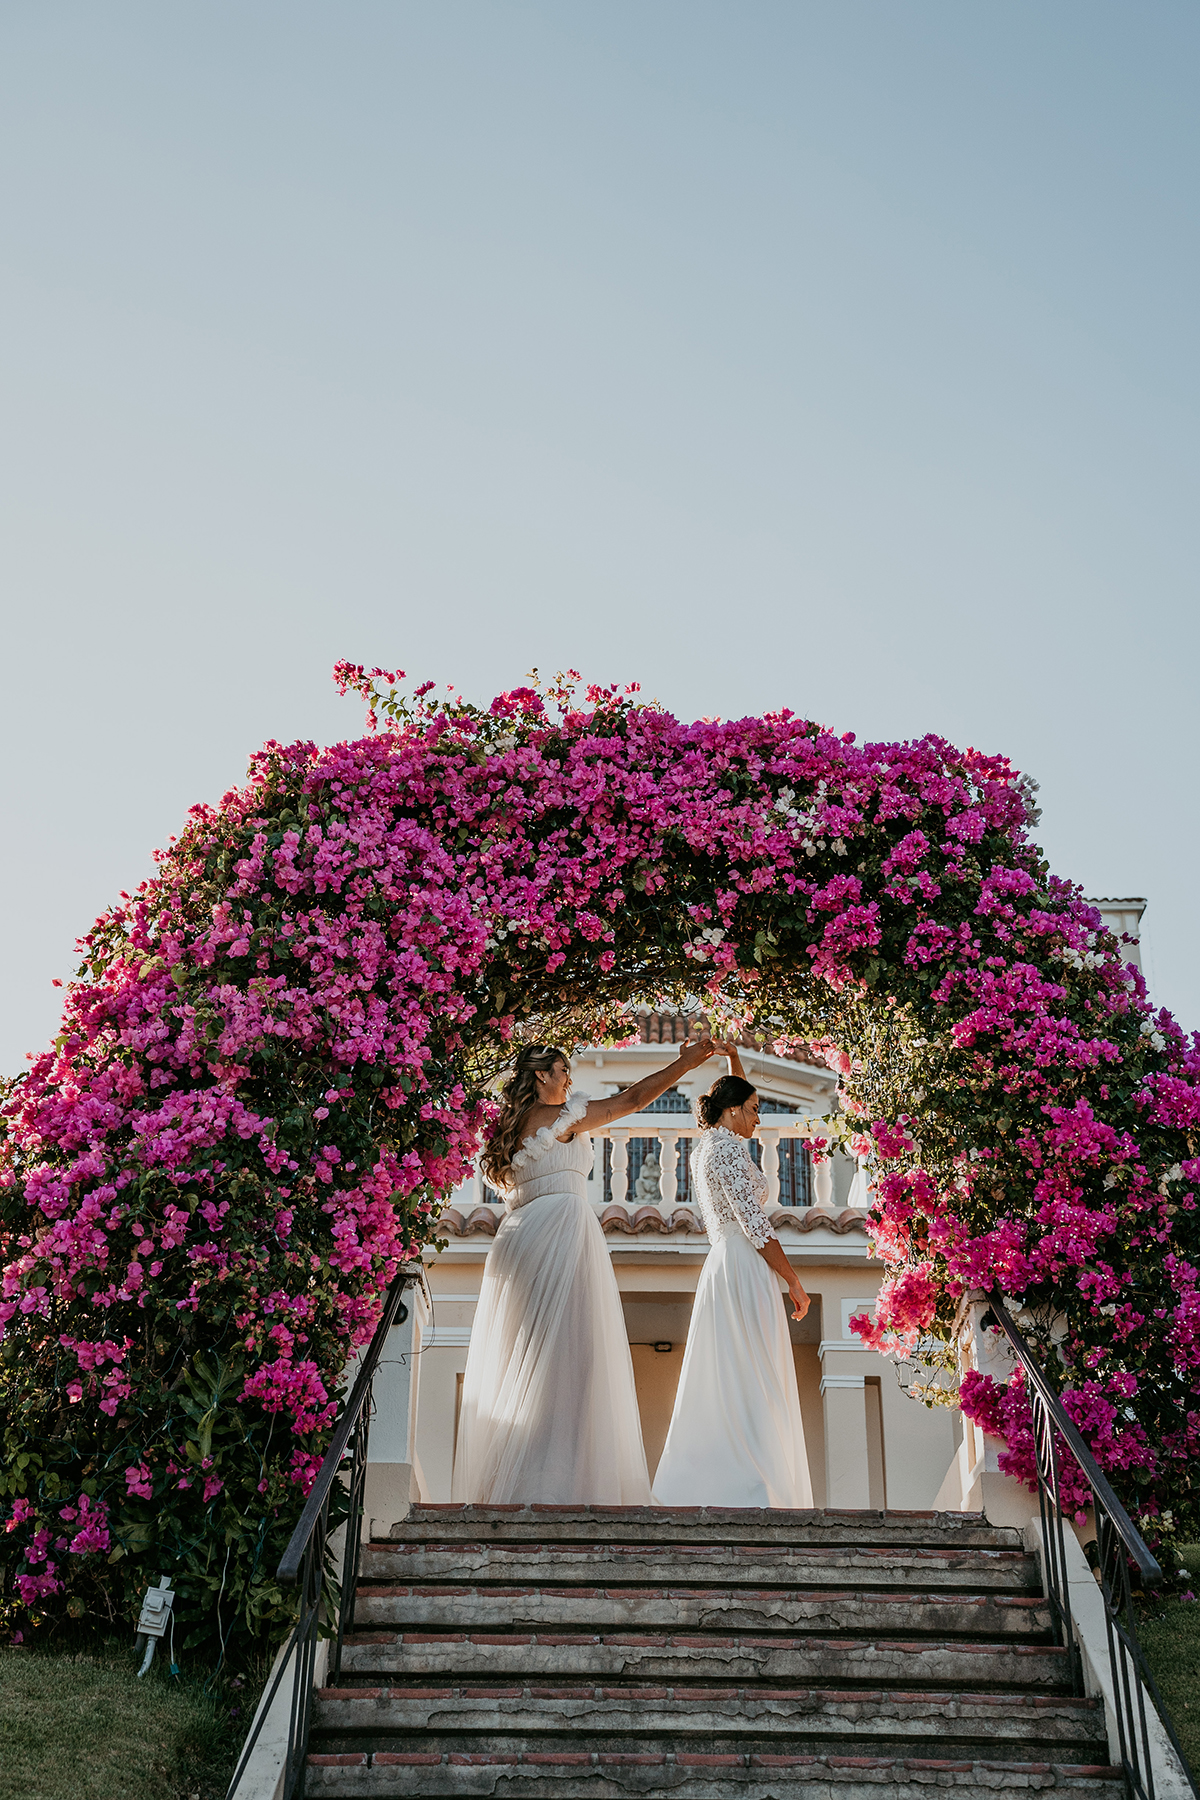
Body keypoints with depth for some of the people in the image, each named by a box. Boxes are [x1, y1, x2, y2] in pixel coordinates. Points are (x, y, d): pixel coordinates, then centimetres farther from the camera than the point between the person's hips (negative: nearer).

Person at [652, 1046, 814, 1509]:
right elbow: (754, 1224, -16)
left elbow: (733, 1101, 34)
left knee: (722, 1384, 10)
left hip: (720, 1266, 10)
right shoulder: (727, 1149, -11)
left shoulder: (706, 1146, 16)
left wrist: (732, 1056, 20)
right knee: (755, 1385, -9)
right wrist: (794, 1281, -12)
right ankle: (754, 1492, -11)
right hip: (745, 1267, -10)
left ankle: (700, 1488, 11)